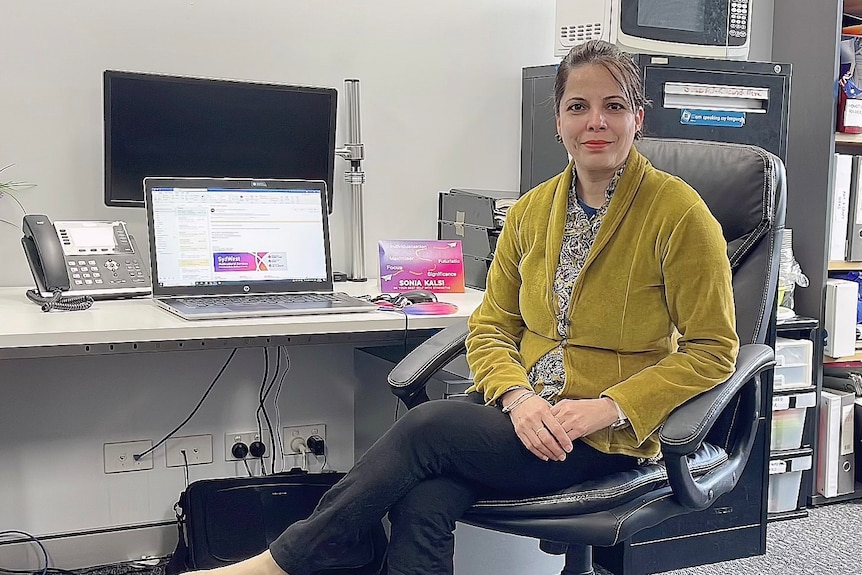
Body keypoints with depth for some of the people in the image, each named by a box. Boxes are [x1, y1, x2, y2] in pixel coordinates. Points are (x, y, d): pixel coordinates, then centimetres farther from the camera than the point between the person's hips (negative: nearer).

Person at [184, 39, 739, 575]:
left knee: (427, 426, -25)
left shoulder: (678, 212, -7)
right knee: (421, 503, -28)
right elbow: (490, 328, 11)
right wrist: (518, 396, -11)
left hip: (606, 439, -4)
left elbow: (712, 349, -7)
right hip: (525, 414, 4)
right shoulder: (531, 211, 8)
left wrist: (608, 407, -18)